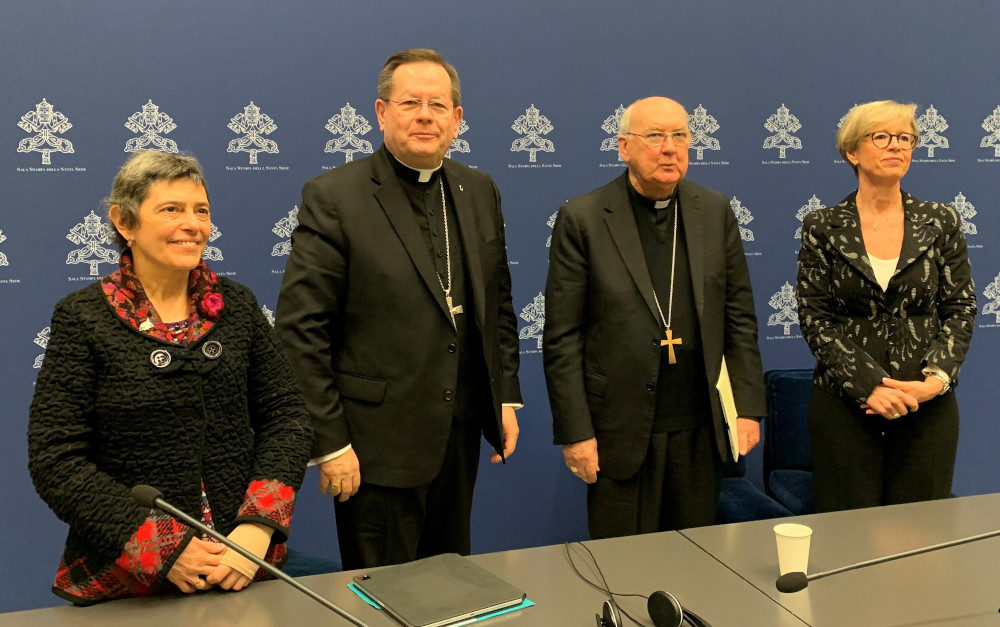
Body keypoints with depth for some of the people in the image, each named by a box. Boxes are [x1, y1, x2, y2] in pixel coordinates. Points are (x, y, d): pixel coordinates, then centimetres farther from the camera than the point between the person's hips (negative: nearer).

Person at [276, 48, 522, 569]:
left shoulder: (479, 192, 8)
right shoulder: (333, 197, -11)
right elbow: (299, 331, -12)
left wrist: (507, 397, 10)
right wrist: (328, 443, -14)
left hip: (462, 435, 6)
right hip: (378, 443, -5)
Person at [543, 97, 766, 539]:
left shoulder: (715, 212, 6)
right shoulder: (582, 219, -5)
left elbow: (740, 318, 9)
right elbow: (562, 337, -6)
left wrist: (748, 408, 3)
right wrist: (575, 432, -9)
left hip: (701, 430, 3)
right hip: (620, 431, -3)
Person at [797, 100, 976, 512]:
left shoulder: (941, 223, 5)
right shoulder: (823, 228, 0)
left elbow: (961, 309, 5)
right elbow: (814, 318, -3)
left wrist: (938, 378, -10)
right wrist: (868, 384, -14)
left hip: (928, 406, 2)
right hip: (843, 405, -1)